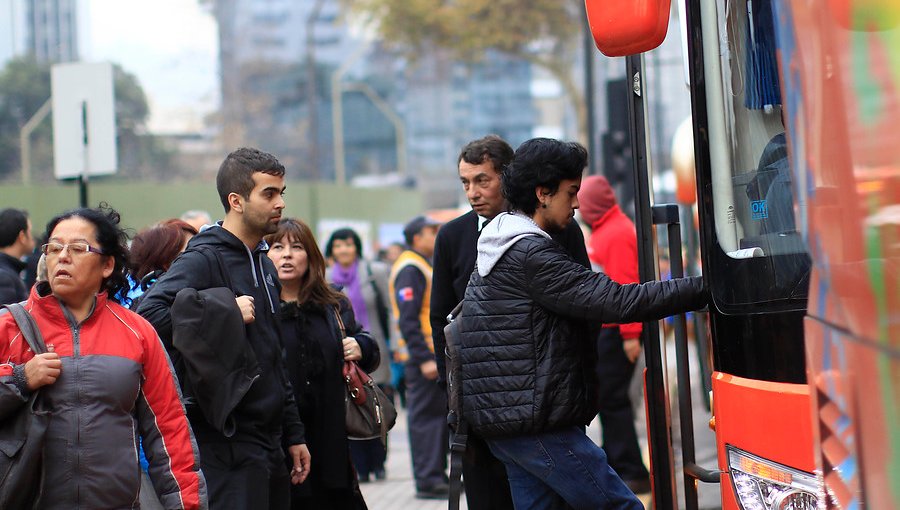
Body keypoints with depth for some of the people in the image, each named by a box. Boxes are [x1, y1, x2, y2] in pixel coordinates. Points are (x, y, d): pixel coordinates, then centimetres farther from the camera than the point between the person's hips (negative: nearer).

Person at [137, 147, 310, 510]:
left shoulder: (263, 264, 18)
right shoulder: (204, 259, -11)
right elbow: (150, 313, -28)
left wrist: (293, 433, 21)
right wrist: (225, 312, -22)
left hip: (268, 443, 9)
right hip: (226, 443, -9)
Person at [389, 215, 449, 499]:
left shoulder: (428, 267, 19)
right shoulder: (410, 269, -13)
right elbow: (407, 320, -20)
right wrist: (424, 358, -24)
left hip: (437, 355, 10)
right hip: (424, 357, -10)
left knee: (442, 414, 13)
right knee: (425, 416, -7)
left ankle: (437, 474, 21)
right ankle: (428, 481, -4)